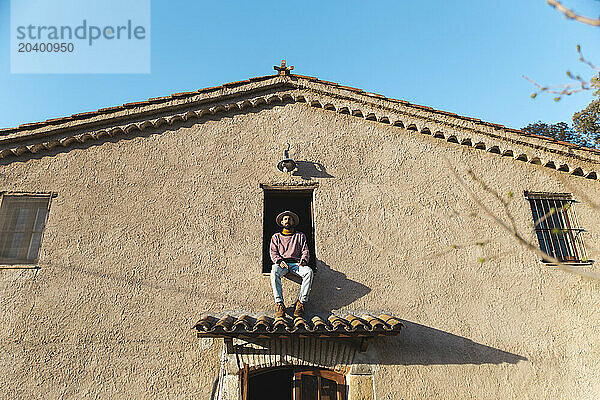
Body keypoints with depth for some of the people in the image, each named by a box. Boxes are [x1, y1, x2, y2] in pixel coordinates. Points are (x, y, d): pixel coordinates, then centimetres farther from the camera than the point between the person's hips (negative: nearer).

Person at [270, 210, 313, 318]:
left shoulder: (300, 236, 23)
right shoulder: (276, 237, 22)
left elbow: (305, 250, 13)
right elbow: (273, 253, 10)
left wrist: (303, 260, -10)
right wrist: (279, 261, -12)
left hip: (296, 263, 1)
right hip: (281, 263, 0)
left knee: (309, 271, -33)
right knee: (274, 272, -36)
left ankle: (301, 302, -29)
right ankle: (279, 304, -36)